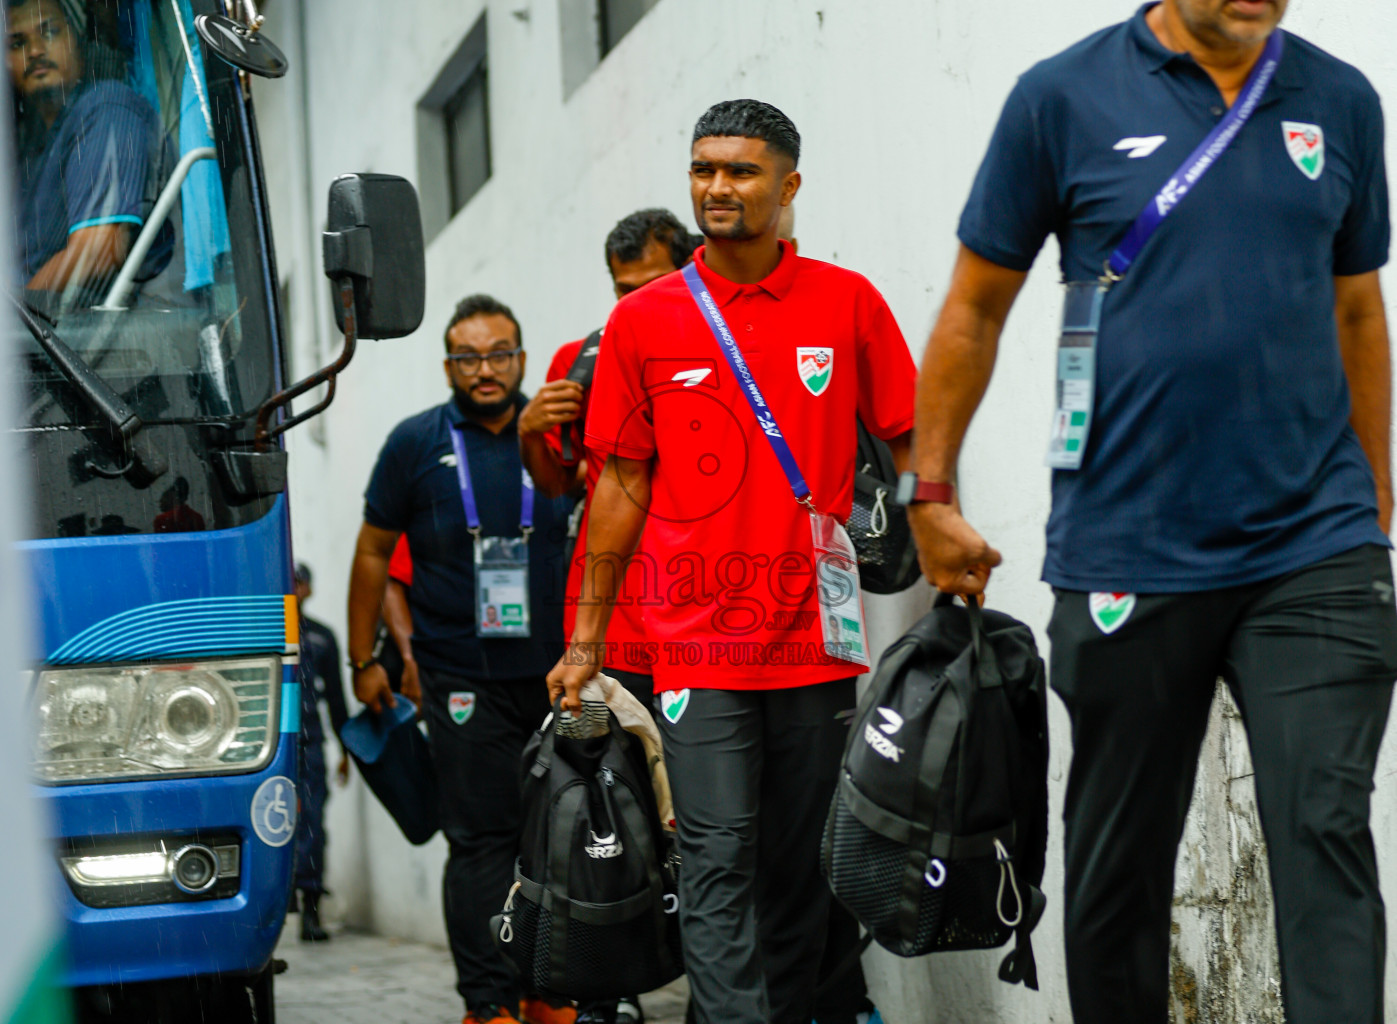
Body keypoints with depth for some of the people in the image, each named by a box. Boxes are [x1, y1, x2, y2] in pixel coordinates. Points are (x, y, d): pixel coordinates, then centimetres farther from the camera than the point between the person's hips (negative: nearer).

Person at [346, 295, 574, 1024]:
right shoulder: (416, 444, 3)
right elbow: (374, 553, 7)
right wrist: (364, 661, 6)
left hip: (558, 671, 2)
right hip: (463, 680, -2)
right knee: (482, 841, -4)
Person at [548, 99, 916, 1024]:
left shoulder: (848, 304, 5)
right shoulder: (643, 321, 6)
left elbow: (910, 447, 9)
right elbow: (624, 484, 10)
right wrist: (586, 639, 9)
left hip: (818, 642, 1)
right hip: (699, 645, -1)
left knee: (800, 870, 7)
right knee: (720, 862, -8)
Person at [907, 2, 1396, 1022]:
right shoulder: (1064, 97, -1)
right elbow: (975, 308, 7)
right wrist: (931, 496, 6)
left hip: (1312, 549, 1)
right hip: (1128, 553, -1)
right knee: (1119, 864, 9)